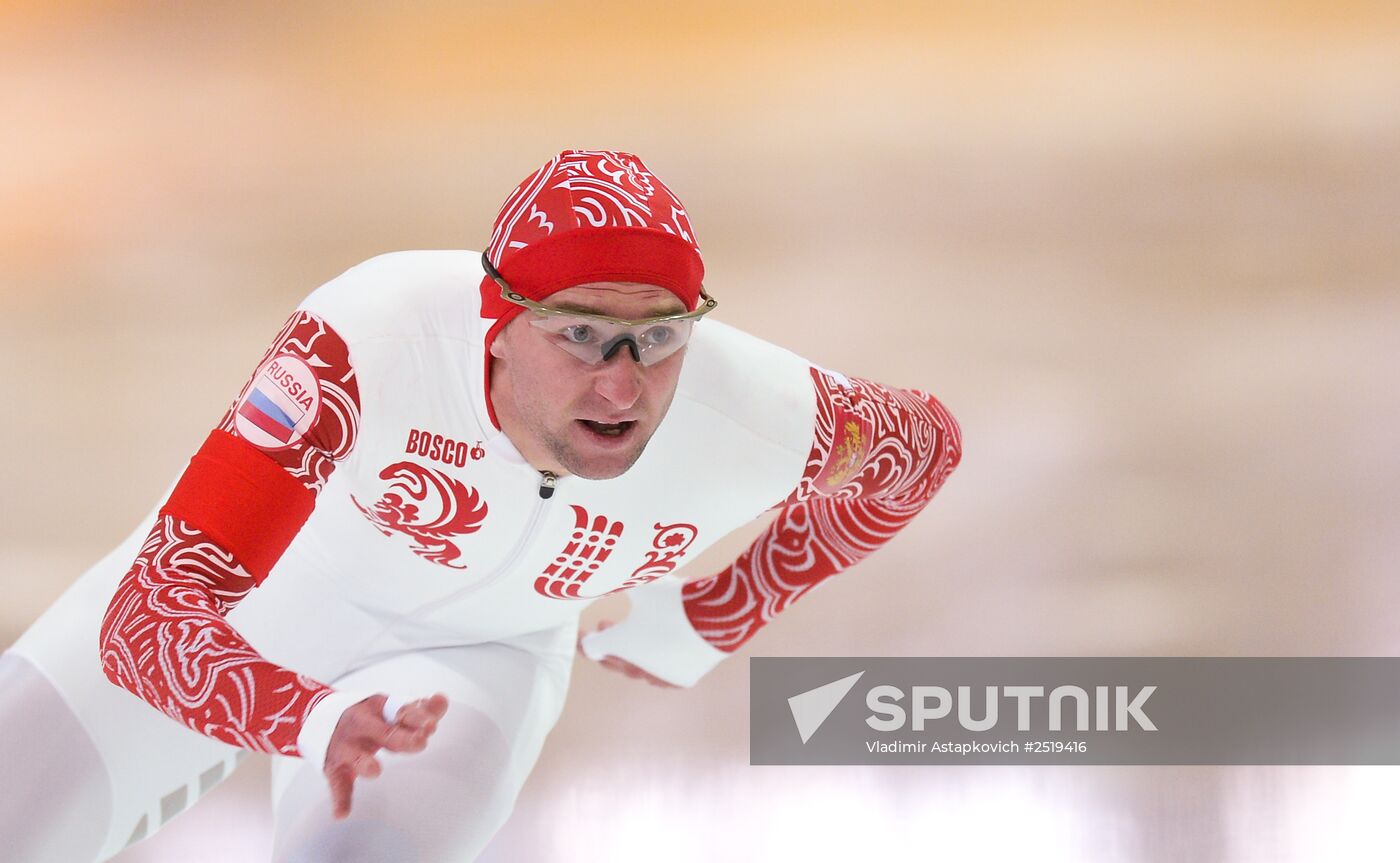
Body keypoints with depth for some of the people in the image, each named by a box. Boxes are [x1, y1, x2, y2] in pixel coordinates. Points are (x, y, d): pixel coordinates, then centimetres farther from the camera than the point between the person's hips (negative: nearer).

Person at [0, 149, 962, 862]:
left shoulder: (751, 421, -30)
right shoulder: (370, 338, -39)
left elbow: (925, 442, -4)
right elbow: (152, 614, -41)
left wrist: (710, 625, -1)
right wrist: (314, 722, -60)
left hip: (475, 649, 0)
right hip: (254, 589, 0)